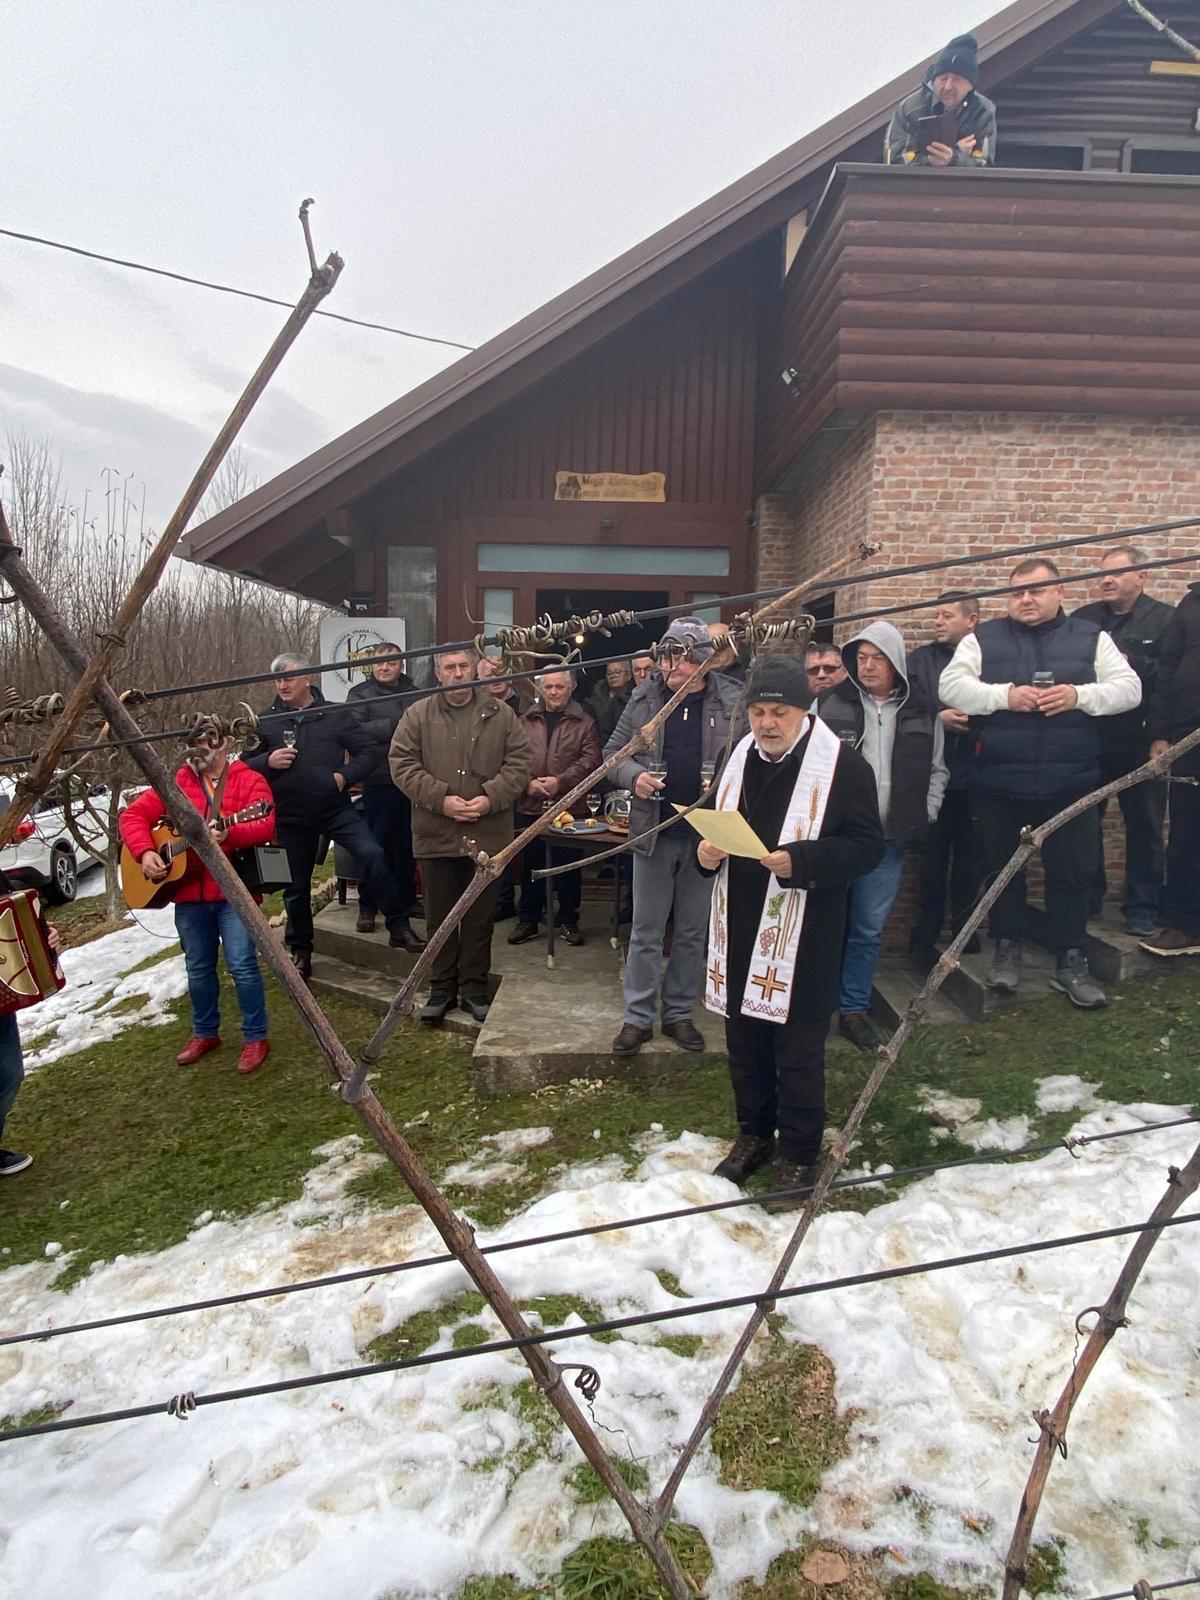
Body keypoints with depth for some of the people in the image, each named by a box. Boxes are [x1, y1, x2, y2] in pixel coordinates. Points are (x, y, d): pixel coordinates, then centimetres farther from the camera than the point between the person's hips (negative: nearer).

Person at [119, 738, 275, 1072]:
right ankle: (205, 1033, 33)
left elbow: (265, 825, -16)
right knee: (198, 968, 15)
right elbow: (133, 815, 10)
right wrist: (145, 853, -6)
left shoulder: (250, 780, -1)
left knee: (242, 965, -8)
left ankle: (256, 1037, 8)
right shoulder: (175, 784, 11)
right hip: (189, 894, 5)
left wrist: (228, 835, -35)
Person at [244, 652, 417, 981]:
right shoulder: (266, 720, 3)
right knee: (297, 885, 12)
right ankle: (300, 950, 31)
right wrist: (268, 761, -15)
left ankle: (398, 925, -8)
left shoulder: (336, 714, -1)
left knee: (371, 854, -21)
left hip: (336, 808, -2)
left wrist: (345, 776, -13)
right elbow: (245, 766, 6)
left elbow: (367, 750, 1)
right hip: (291, 817, 2)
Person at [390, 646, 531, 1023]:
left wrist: (490, 798, -13)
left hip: (487, 834, 0)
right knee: (440, 917, 10)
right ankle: (442, 988, 23)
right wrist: (441, 799, -14)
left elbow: (520, 762, 1)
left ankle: (474, 988, 21)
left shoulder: (500, 714, 4)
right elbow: (402, 765, -3)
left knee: (480, 918, 9)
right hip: (436, 835, 0)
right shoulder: (418, 716, 3)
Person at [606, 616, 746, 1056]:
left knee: (693, 933, 13)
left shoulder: (734, 703, -5)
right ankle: (638, 1018, 20)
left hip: (707, 835, 0)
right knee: (645, 932, 8)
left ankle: (679, 1013, 28)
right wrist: (633, 776, -14)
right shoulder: (645, 699, 0)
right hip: (654, 832, 1)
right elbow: (613, 753, 6)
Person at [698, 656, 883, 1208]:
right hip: (740, 929, 6)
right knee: (744, 1041, 18)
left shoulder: (841, 763, -11)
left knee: (798, 1052, 6)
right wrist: (708, 849, -2)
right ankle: (754, 1135, 38)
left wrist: (798, 860, -27)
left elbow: (867, 846, -14)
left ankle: (797, 1156, 24)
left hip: (803, 939, -6)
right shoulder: (740, 757, 10)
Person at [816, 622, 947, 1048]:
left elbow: (936, 771, 16)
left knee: (869, 930, 9)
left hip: (887, 841, 2)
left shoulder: (923, 714, 7)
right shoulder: (830, 704, 0)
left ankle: (854, 1009, 21)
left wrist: (924, 817, 6)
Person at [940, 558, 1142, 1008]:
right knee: (1001, 869, 11)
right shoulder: (984, 638, 4)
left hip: (1069, 784, 1)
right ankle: (1007, 950, 28)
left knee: (1072, 871, 6)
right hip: (998, 784, 0)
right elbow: (951, 686, -6)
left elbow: (1128, 688, 3)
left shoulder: (1090, 637, 8)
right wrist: (1005, 696, -18)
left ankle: (1070, 961, 19)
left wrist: (1079, 695, -15)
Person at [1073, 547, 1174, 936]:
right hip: (1089, 741, 3)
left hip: (1140, 744, -3)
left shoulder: (1166, 620, 0)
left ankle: (1142, 907, 16)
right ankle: (1086, 898, 23)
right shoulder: (1082, 619, 10)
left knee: (1144, 827, 5)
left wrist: (1132, 665, -20)